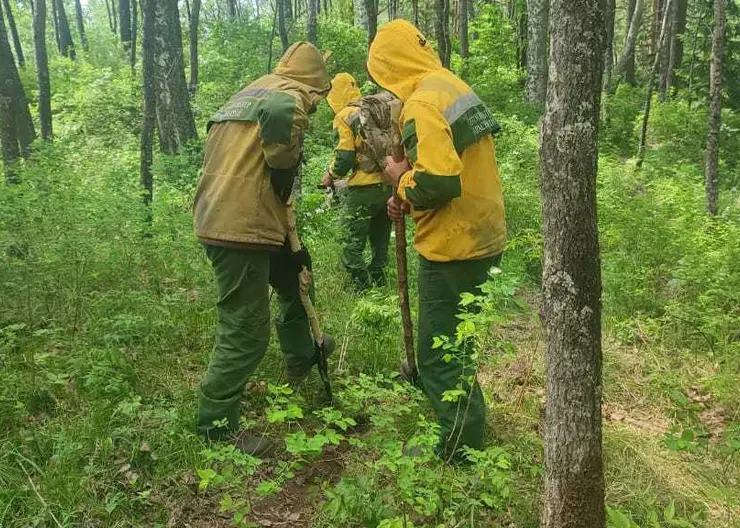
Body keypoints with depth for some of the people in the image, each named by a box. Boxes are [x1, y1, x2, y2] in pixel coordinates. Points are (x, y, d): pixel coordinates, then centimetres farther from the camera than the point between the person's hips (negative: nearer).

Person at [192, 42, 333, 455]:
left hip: (222, 217, 11)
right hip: (241, 227, -11)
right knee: (247, 332, -3)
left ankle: (302, 358, 47)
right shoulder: (291, 95, -7)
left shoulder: (252, 91, 21)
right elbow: (280, 115, -32)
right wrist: (284, 172, -14)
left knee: (294, 272, 29)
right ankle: (217, 427, 9)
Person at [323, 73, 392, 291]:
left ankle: (363, 288, -2)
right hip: (389, 185, 7)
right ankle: (378, 281, 25)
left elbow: (344, 157, -12)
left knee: (352, 245, 2)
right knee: (380, 240, 19)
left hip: (363, 189, -7)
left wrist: (330, 175, 5)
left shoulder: (344, 116, -5)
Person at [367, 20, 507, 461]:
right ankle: (467, 420, 43)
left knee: (440, 354, 4)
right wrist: (410, 199, 7)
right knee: (454, 341, 26)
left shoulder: (422, 103, -20)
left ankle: (461, 449, 18)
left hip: (454, 246, -10)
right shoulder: (453, 86, 11)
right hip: (483, 235, 10)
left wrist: (401, 179, -10)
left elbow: (437, 180, -31)